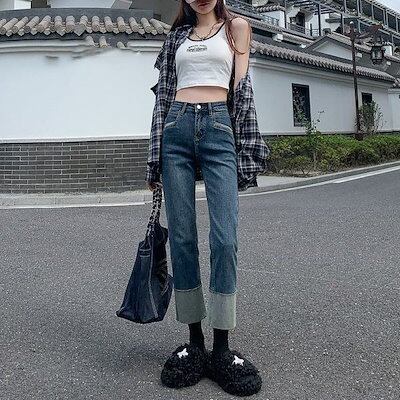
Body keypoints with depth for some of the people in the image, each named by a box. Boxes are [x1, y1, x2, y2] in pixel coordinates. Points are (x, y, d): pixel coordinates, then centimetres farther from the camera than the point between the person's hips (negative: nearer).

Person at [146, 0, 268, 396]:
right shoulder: (176, 37, 21)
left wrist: (247, 150, 2)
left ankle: (221, 348, -2)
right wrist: (155, 159, 8)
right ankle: (194, 342, 9)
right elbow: (163, 95, 16)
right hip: (176, 130, 2)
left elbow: (241, 86, 10)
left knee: (224, 240, -13)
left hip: (219, 129, -2)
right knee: (181, 240, -2)